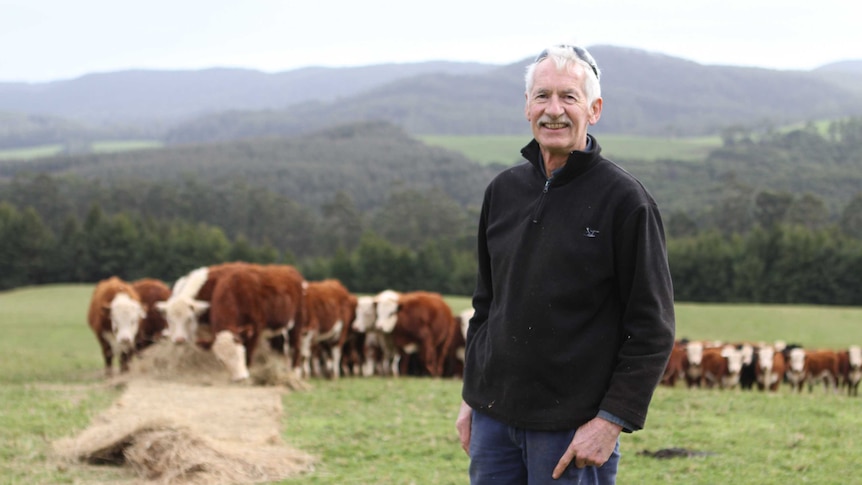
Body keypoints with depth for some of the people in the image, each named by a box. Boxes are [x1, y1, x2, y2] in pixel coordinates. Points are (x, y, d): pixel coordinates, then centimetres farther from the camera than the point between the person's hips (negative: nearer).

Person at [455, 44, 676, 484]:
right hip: (493, 414, 6)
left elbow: (653, 329, -9)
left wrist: (612, 419, -14)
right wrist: (472, 396, 15)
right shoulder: (503, 191, 10)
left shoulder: (625, 200, -8)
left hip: (574, 429, -5)